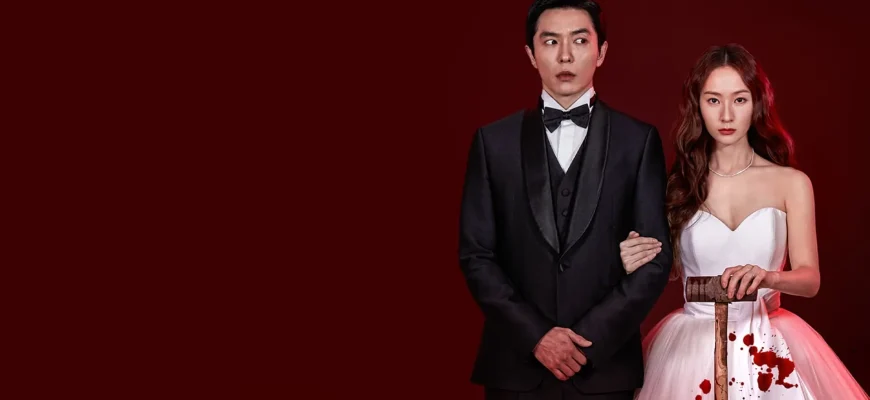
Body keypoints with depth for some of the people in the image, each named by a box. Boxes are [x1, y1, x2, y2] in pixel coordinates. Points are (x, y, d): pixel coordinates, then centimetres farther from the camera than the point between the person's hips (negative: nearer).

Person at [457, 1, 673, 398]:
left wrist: (591, 338, -10)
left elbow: (656, 257, -1)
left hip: (605, 367, 0)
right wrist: (534, 335, -10)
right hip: (515, 365, 1)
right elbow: (476, 255, 1)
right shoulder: (494, 140, 3)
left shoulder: (638, 140, 2)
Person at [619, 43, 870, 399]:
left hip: (768, 349, 0)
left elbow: (809, 278, -8)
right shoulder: (676, 184, -2)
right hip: (692, 347, 0)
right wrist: (635, 265, -20)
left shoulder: (791, 183, -2)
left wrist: (768, 277, -29)